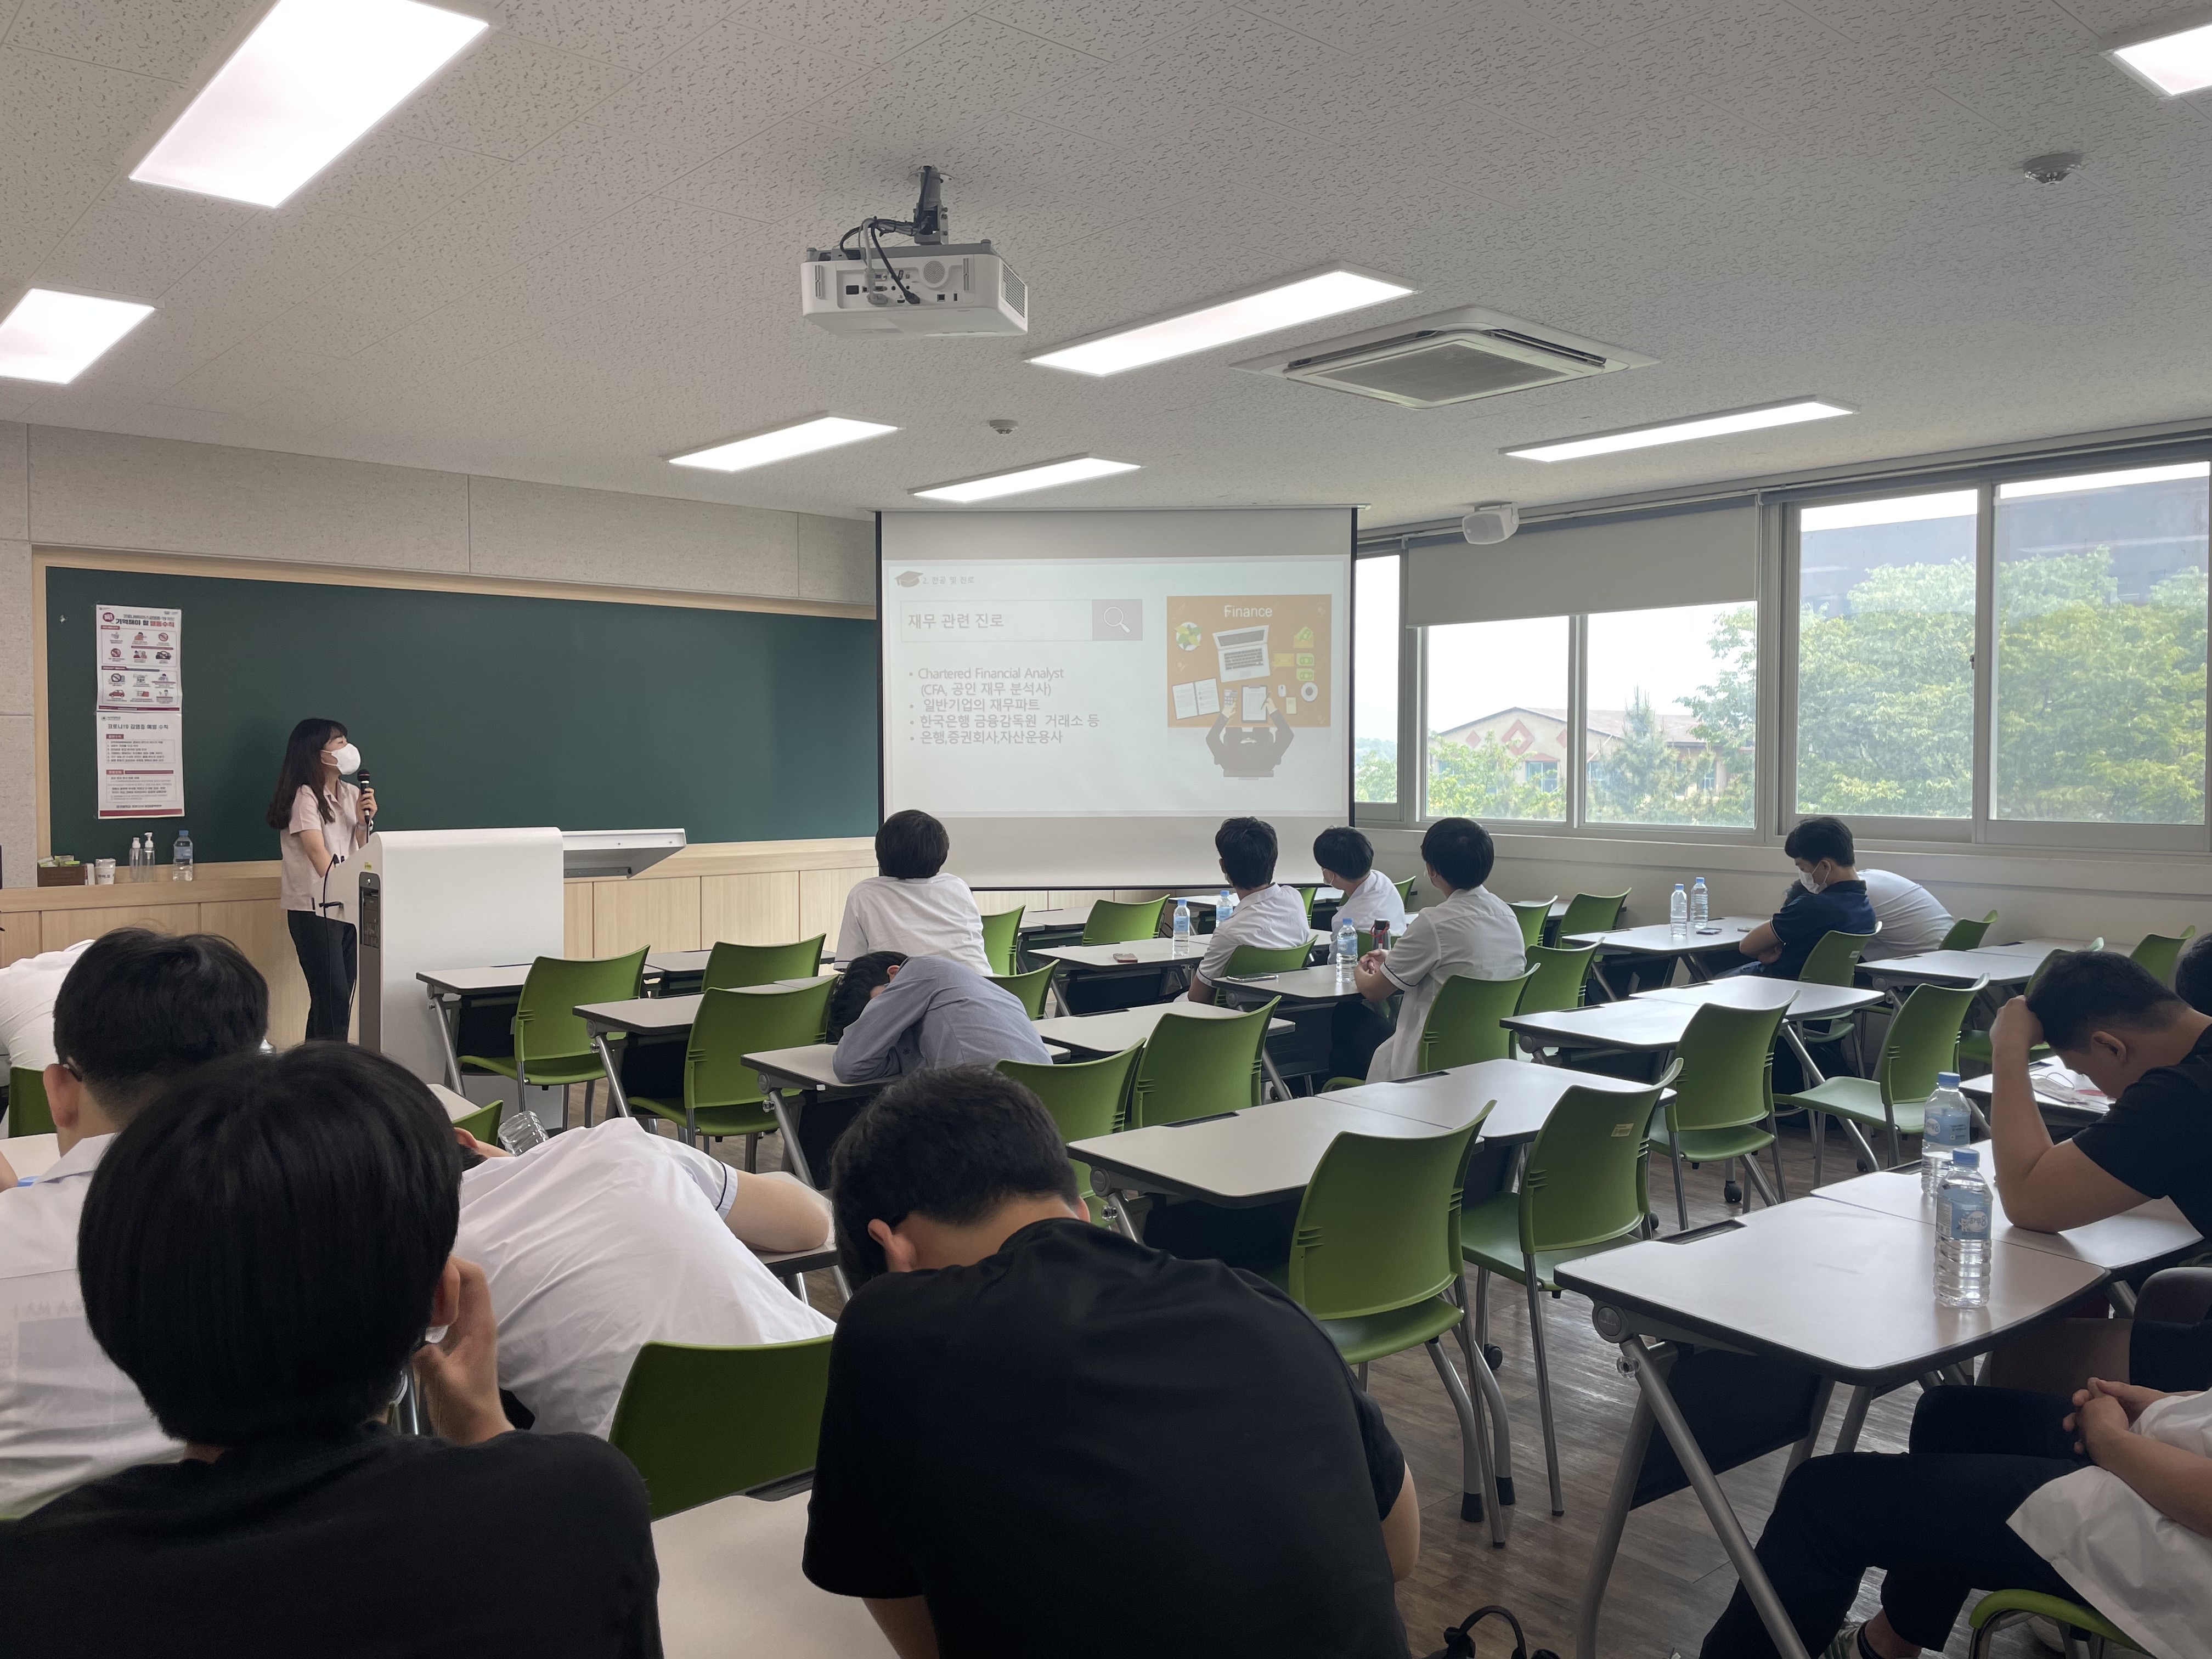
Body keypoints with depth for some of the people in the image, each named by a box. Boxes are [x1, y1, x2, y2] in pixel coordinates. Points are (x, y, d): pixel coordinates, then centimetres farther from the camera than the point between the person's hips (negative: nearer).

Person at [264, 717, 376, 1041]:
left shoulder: (351, 794, 11)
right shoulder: (305, 796, -9)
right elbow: (319, 854, -16)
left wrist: (363, 821, -4)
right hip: (314, 910, -7)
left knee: (339, 997, 8)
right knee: (332, 998, -11)